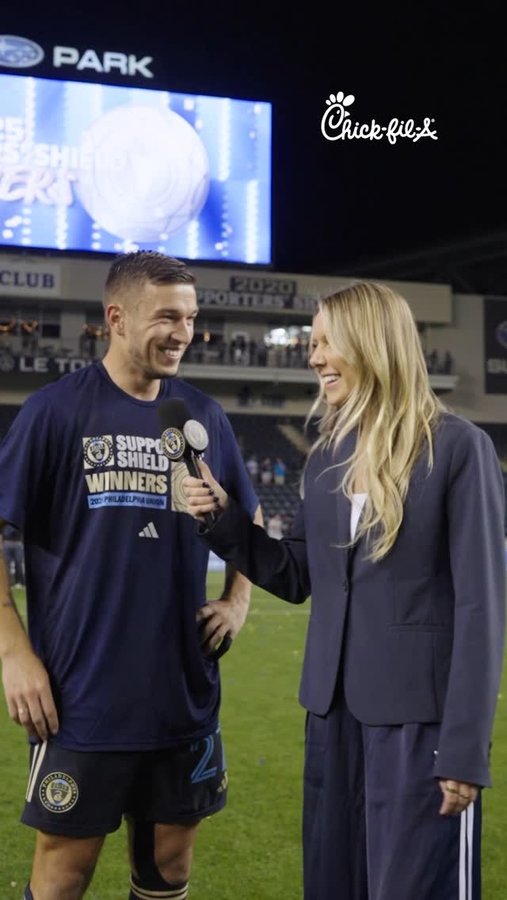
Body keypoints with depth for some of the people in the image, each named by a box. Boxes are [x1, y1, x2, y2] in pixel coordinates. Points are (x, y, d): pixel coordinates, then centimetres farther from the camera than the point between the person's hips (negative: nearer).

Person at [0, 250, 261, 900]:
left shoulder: (205, 417, 5)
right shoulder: (57, 409, -8)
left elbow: (249, 520, 19)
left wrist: (236, 601, 4)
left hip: (184, 693, 4)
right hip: (80, 693, -4)